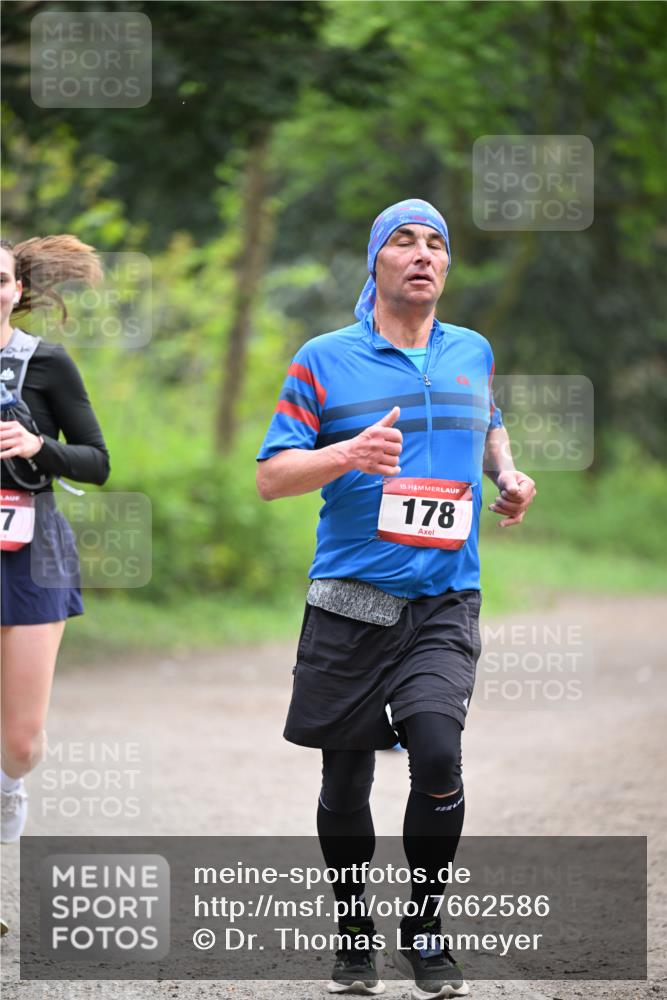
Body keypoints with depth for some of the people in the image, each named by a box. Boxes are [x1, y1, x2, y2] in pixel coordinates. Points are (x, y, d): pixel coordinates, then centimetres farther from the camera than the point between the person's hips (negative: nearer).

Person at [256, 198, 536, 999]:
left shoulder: (473, 353, 12)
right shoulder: (324, 361, 0)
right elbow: (271, 476, -3)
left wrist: (507, 473, 12)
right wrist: (349, 455, -20)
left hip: (444, 603, 1)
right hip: (349, 603, -1)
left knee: (437, 754, -18)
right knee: (345, 782, 4)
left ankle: (425, 931, -1)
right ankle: (353, 934, 25)